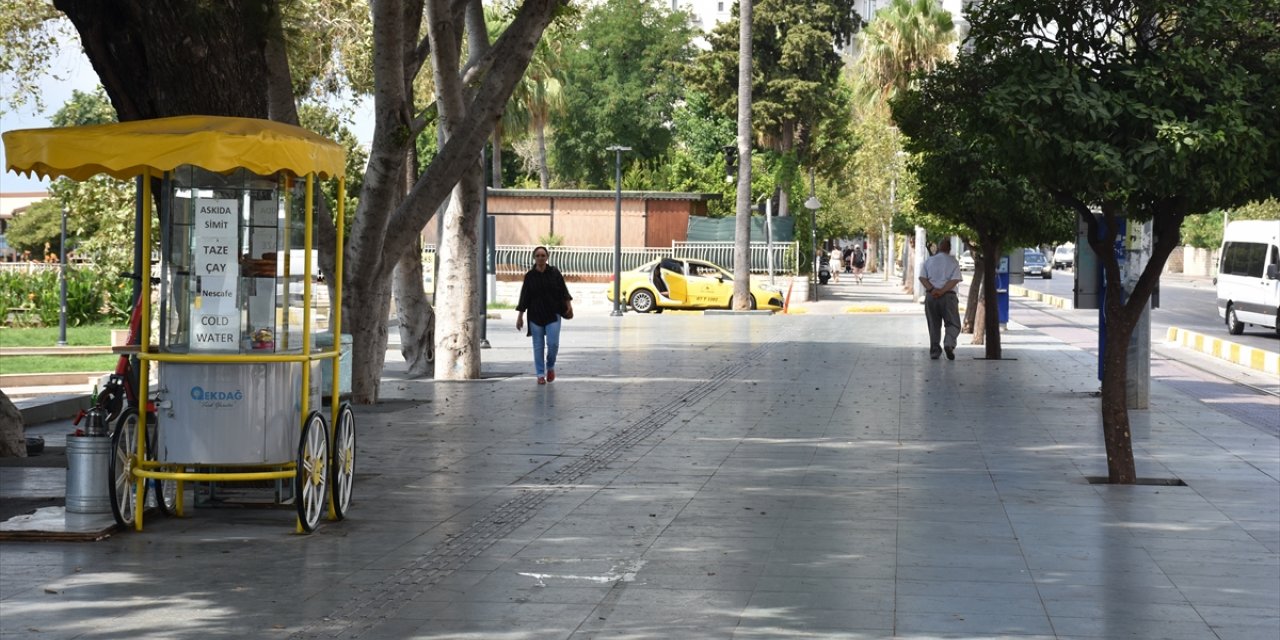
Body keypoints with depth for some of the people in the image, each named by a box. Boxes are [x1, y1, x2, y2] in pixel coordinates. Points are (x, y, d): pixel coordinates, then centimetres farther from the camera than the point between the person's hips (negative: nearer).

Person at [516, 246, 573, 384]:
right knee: (538, 346, 3)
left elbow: (563, 291, 7)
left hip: (553, 315, 0)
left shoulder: (554, 273, 1)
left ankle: (550, 367, 17)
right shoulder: (530, 276, 0)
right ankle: (540, 374, 12)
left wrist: (568, 305, -2)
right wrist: (520, 316, 0)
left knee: (553, 343, -9)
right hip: (536, 316, 0)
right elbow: (524, 298, 1)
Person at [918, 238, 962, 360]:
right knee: (953, 324, 3)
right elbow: (955, 280, -8)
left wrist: (932, 290, -10)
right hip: (948, 296, -2)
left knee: (934, 325, 9)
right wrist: (942, 291, -12)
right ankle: (949, 343, -21)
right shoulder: (953, 262, 3)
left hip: (930, 295, 2)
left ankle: (934, 351, 8)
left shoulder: (929, 261, 8)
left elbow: (922, 278, -1)